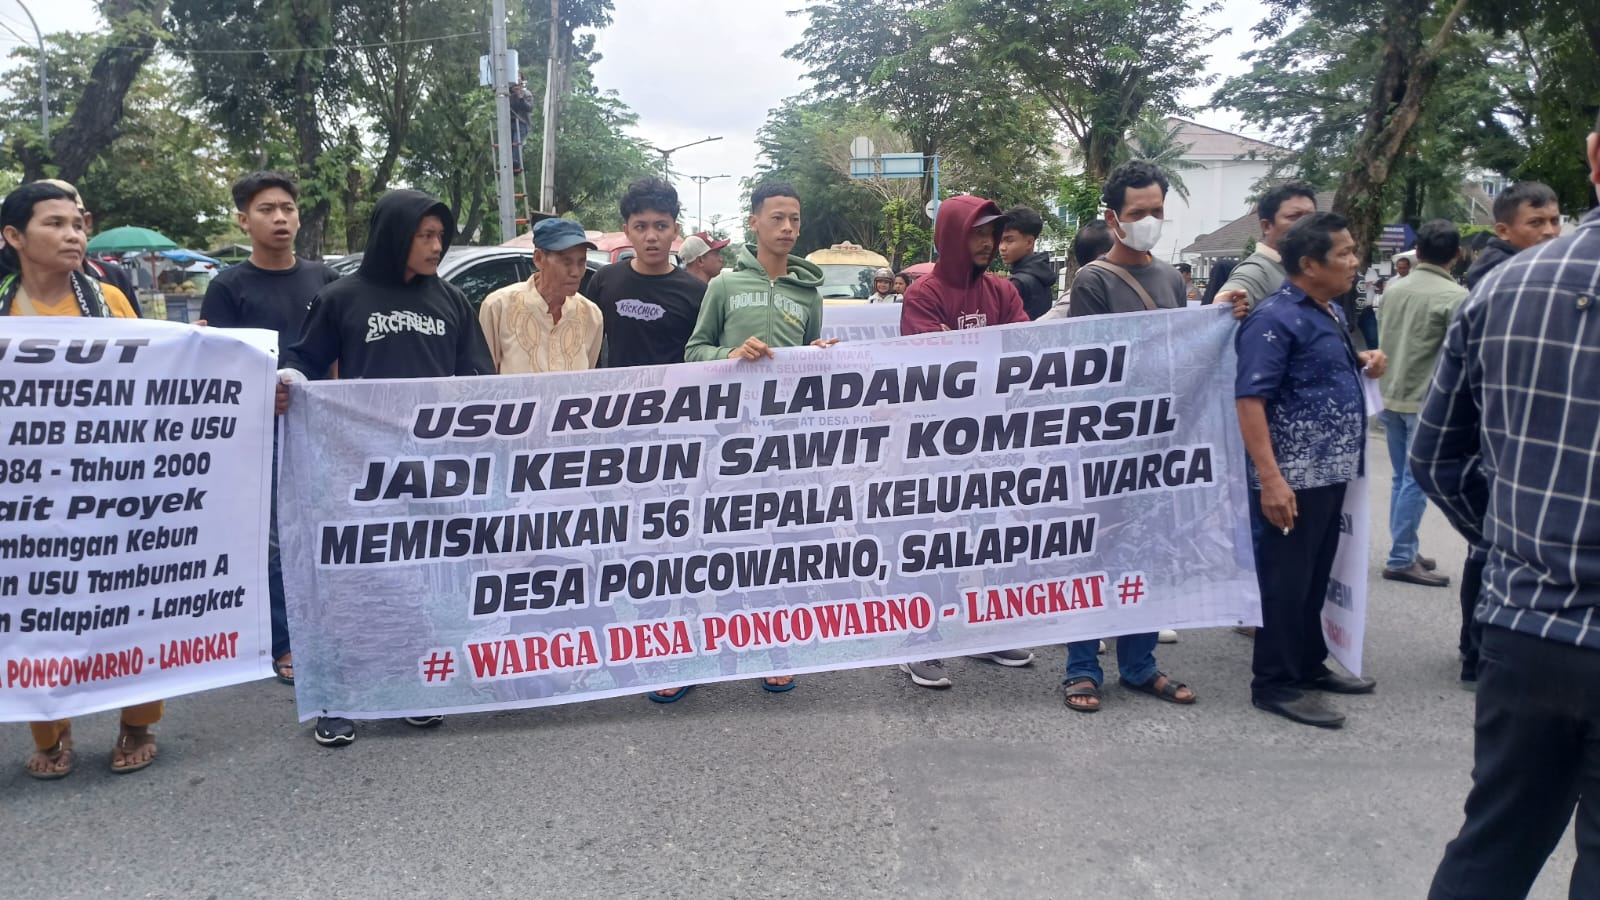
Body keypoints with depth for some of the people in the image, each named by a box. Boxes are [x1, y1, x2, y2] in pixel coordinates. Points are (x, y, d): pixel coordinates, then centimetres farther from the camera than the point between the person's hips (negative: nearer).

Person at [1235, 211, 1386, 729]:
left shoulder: (1332, 313, 12)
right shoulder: (1275, 319, -16)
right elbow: (1250, 399, -22)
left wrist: (1364, 363, 7)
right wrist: (1270, 478, -27)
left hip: (1331, 471, 9)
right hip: (1292, 477, -9)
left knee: (1316, 576, 18)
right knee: (1285, 580, -1)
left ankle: (1310, 664, 31)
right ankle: (1275, 684, 9)